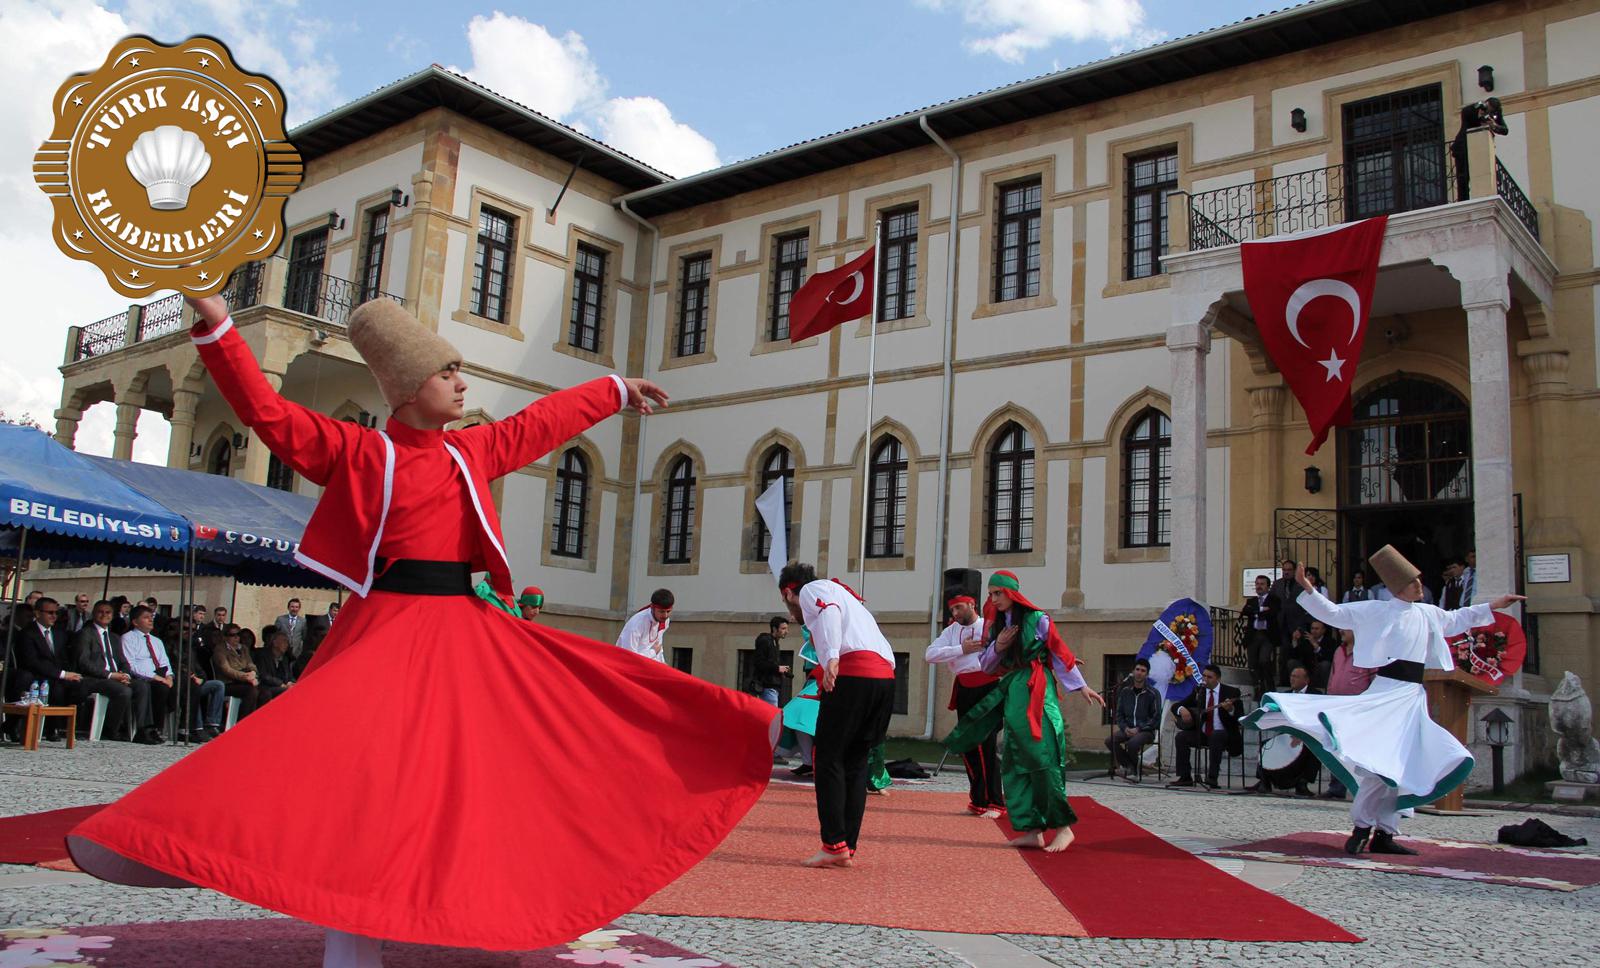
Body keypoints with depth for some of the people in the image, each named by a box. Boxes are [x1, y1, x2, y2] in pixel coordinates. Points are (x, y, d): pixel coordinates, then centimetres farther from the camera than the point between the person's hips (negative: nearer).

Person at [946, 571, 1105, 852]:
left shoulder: (1037, 619, -3)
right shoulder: (995, 625, 14)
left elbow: (1060, 654, 0)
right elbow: (987, 666, 15)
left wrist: (1082, 687, -1)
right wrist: (997, 647, -4)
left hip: (1037, 694, -6)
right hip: (1012, 694, 7)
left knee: (1042, 758, -12)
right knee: (1016, 763, 1)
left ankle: (1063, 827, -4)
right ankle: (1033, 831, 3)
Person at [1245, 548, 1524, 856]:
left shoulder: (1428, 614, 15)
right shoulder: (1375, 611, -3)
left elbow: (1455, 620, 34)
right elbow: (1333, 613, -3)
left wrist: (1493, 606, 37)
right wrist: (1308, 591, -16)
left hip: (1413, 698, 7)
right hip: (1386, 690, -7)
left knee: (1406, 766, 5)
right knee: (1381, 760, -17)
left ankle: (1383, 833, 10)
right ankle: (1362, 826, -6)